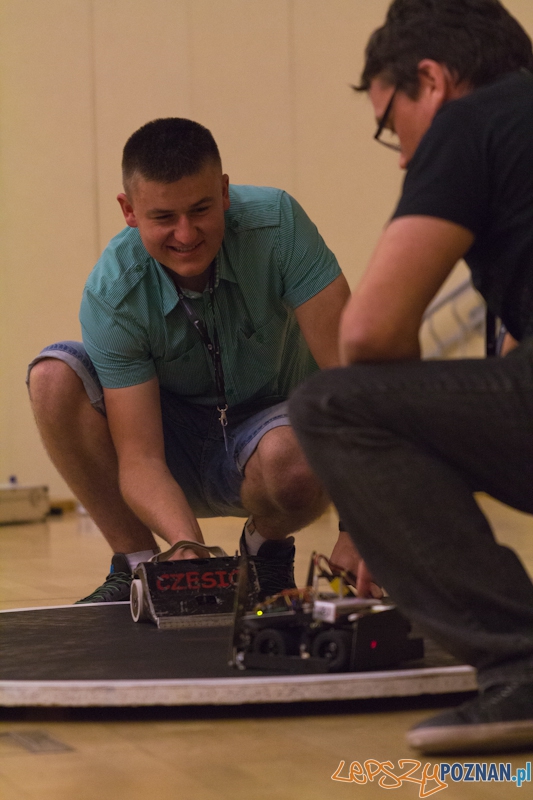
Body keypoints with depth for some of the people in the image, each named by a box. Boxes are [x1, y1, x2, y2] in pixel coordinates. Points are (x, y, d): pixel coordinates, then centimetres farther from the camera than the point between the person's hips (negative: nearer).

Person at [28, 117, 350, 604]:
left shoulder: (276, 223, -25)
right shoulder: (112, 295, -23)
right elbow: (140, 459, -26)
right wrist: (186, 545, -48)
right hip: (175, 451, 1)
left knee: (293, 462, -38)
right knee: (54, 377, -24)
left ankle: (267, 550, 0)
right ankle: (138, 565, -8)